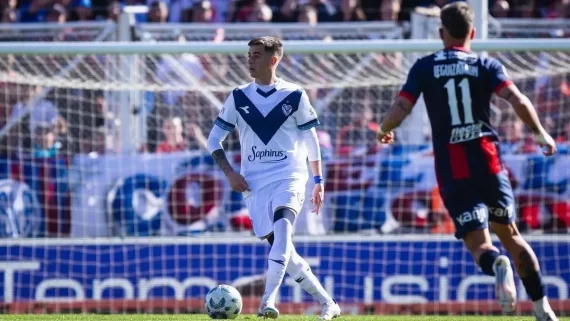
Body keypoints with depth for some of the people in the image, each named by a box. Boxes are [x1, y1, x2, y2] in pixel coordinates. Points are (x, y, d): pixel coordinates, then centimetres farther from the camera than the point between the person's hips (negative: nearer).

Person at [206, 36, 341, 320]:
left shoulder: (294, 96, 2)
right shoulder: (239, 98, 6)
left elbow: (311, 140, 11)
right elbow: (214, 140, 12)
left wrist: (318, 182, 10)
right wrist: (229, 173, -2)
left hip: (289, 177, -3)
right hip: (254, 182, 3)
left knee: (282, 227, -30)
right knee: (280, 247, -1)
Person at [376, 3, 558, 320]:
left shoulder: (425, 68, 4)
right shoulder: (487, 66, 3)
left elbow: (400, 110, -3)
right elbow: (518, 101, -10)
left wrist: (384, 131, 19)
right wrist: (541, 133, 4)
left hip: (451, 169, -1)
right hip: (488, 161, 1)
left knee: (478, 243, -2)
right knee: (509, 233, 17)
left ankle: (497, 263, -38)